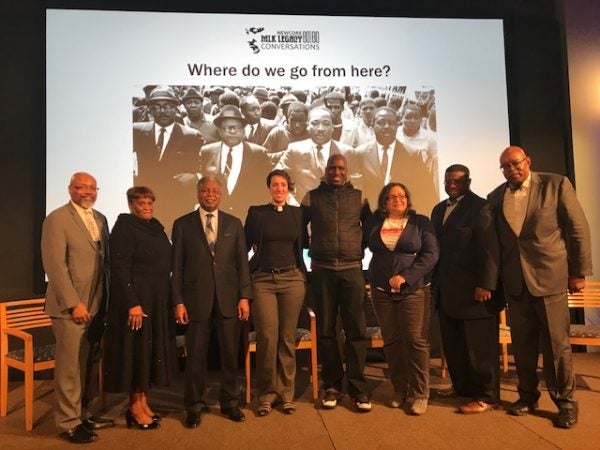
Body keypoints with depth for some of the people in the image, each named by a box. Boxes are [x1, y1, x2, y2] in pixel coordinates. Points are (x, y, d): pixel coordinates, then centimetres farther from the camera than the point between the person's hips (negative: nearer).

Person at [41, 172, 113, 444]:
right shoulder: (57, 219, -8)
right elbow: (55, 265, -15)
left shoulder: (100, 219, 13)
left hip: (97, 305, 7)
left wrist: (108, 298, 8)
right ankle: (68, 422, 15)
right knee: (70, 366, 2)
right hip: (71, 306, -6)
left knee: (91, 364, 14)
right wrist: (74, 303, -18)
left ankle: (87, 414, 27)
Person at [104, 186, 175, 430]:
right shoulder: (124, 228, -11)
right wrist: (132, 303, -23)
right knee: (137, 349, 1)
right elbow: (119, 269, -17)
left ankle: (143, 402, 24)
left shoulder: (156, 228, 12)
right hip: (136, 298, -8)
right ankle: (135, 407, 13)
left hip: (158, 299, 8)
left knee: (152, 349, 12)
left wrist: (168, 299, 10)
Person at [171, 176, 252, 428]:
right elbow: (177, 266, 2)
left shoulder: (234, 223, 9)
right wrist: (178, 301, -4)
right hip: (196, 298, -1)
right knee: (196, 355, 7)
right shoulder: (183, 224, 5)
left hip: (229, 298, 2)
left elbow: (242, 262, 6)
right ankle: (195, 406, 24)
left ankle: (230, 403, 26)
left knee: (230, 353, 9)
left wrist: (244, 296, -1)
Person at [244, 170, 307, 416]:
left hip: (292, 280, 2)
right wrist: (243, 275, 5)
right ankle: (267, 393, 11)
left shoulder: (297, 213, 8)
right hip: (263, 280, -1)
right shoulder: (256, 212, 4)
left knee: (287, 338, 4)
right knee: (267, 337, -6)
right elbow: (245, 245, 7)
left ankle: (286, 393, 17)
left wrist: (302, 272, 9)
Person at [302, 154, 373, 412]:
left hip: (352, 270, 0)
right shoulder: (312, 197, 6)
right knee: (326, 330, 6)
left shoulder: (358, 197, 7)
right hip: (322, 271, 0)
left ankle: (357, 388, 10)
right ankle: (332, 386, 18)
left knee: (356, 330, -1)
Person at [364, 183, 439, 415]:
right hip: (382, 291, 3)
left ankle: (420, 394, 8)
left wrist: (405, 276, -15)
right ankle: (399, 389, 21)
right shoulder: (374, 222, 9)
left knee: (416, 341, -4)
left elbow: (431, 254, -6)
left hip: (414, 290, -2)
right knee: (391, 341, 7)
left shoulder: (420, 222, 2)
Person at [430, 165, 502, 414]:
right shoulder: (439, 209, 16)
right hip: (447, 289, 7)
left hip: (473, 288, -7)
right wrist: (435, 281, 12)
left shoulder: (479, 206, -7)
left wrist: (486, 284, -19)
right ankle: (462, 385, 29)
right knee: (453, 343, 13)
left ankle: (487, 396, 13)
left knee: (480, 344, 2)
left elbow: (489, 248, -14)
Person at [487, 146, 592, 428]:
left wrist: (579, 272, -4)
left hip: (550, 277, -3)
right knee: (522, 344, 11)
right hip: (515, 283, 3)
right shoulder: (495, 197, 7)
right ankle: (528, 396, 26)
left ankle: (565, 402, 19)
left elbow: (578, 228, -2)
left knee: (556, 344, 3)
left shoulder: (556, 184, -2)